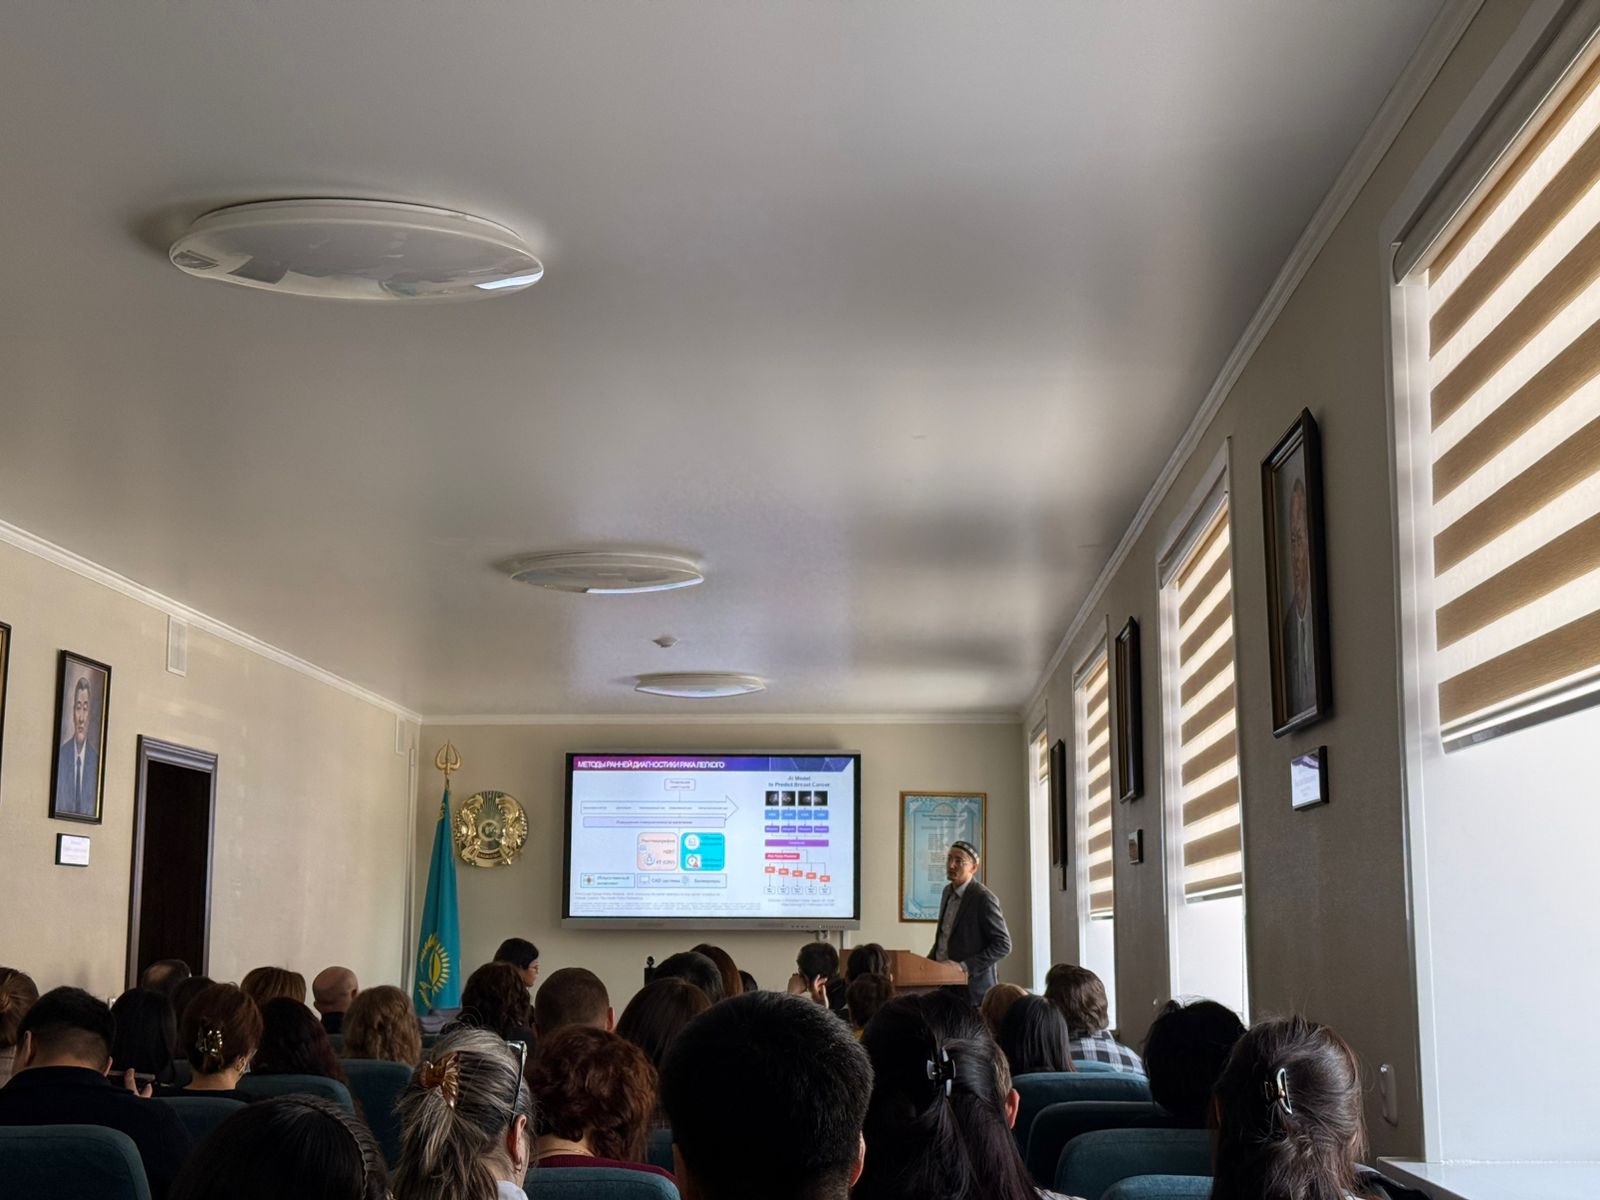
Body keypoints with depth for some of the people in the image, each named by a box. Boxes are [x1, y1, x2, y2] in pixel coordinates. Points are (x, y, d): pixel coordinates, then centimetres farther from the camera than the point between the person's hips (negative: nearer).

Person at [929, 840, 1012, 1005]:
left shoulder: (983, 898, -14)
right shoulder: (948, 891, 11)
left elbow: (1003, 945, -15)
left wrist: (965, 966, -18)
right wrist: (929, 961, 6)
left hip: (972, 985, -7)